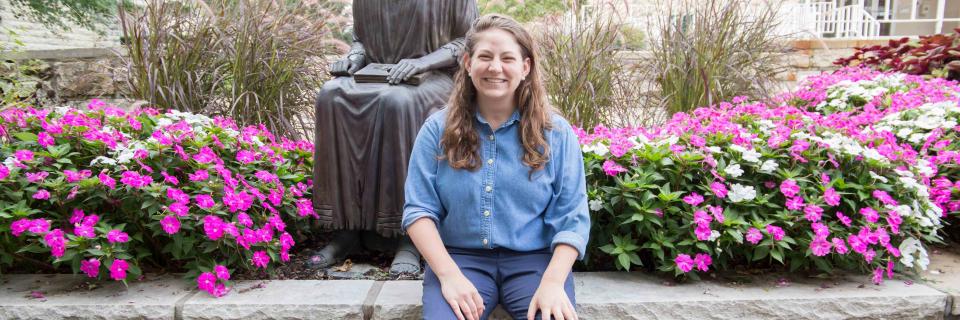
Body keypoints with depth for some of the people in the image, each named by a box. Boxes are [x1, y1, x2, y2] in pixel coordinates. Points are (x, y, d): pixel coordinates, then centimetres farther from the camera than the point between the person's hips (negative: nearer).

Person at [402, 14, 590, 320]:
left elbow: (571, 219, -2)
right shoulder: (438, 129, 1)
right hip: (460, 256, 0)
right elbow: (419, 209, -2)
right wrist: (449, 274, -16)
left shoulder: (556, 132, 1)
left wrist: (553, 282, -18)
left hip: (534, 258, 1)